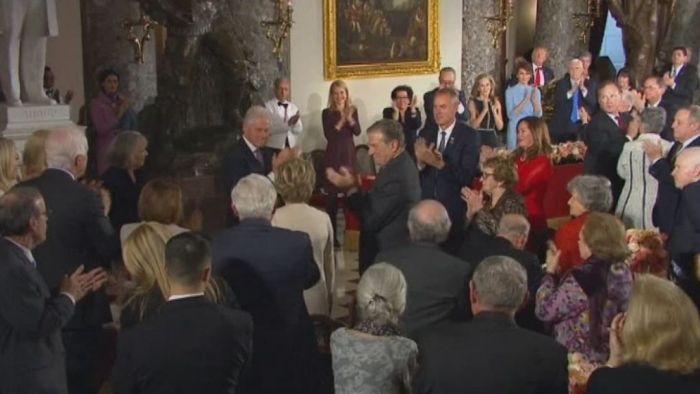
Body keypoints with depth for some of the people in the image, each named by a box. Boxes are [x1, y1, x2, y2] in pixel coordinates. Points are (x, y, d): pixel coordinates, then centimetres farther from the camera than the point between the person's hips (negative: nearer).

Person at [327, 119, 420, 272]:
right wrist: (354, 186, -2)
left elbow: (371, 219, -23)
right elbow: (376, 203, 8)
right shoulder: (399, 164, 4)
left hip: (389, 254, -10)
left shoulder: (397, 176, -28)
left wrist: (350, 187, -17)